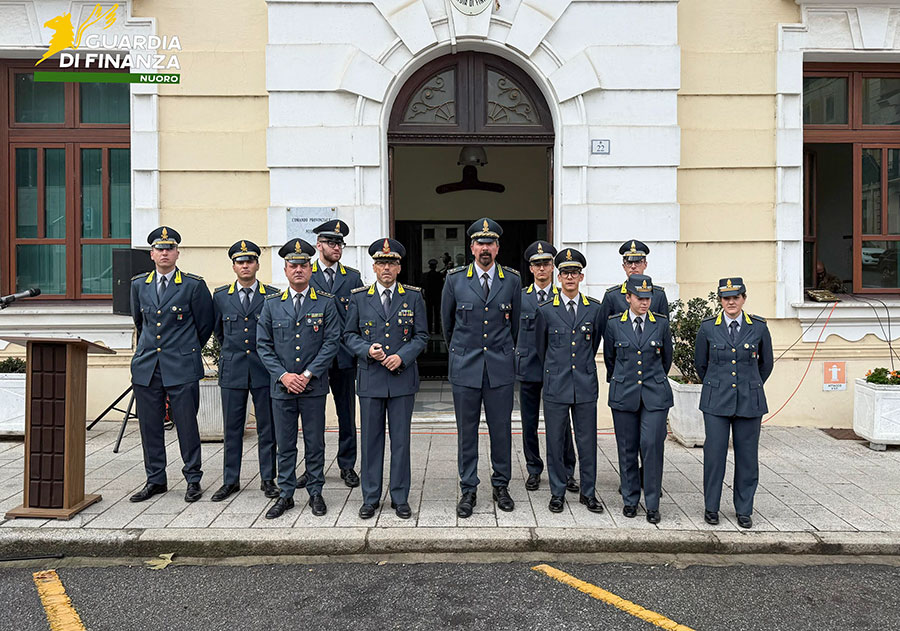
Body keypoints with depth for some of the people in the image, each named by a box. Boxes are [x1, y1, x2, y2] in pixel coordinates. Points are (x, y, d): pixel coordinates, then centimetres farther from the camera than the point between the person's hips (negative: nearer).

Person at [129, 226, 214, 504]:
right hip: (146, 366, 4)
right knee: (149, 426, 9)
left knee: (186, 424, 0)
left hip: (181, 367, -4)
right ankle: (155, 480, 23)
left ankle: (193, 480, 14)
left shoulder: (193, 285, -3)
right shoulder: (139, 284, 10)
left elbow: (205, 324, 6)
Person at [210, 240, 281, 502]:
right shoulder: (220, 296, 6)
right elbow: (217, 330, 19)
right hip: (232, 370, 2)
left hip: (264, 369, -1)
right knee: (232, 428, 8)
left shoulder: (273, 295, 0)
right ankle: (231, 480, 20)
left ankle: (268, 479, 18)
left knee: (267, 428, 5)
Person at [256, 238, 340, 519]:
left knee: (314, 443, 7)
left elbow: (331, 342, -4)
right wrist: (283, 375, -8)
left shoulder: (326, 302, 1)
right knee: (284, 444, 9)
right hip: (281, 386, 2)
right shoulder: (271, 304, 6)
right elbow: (263, 345, 4)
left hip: (313, 387, -1)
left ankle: (315, 493, 21)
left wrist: (307, 374, -11)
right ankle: (285, 494, 21)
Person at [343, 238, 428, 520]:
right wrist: (367, 350, -11)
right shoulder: (359, 297, 6)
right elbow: (349, 335, 8)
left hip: (402, 378, 0)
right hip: (370, 379, 1)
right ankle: (370, 498, 20)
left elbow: (421, 336, 3)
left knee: (401, 440, 5)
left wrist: (402, 356, -12)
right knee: (371, 440, 7)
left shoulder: (413, 297, 4)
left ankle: (400, 497, 18)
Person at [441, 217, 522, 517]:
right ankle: (468, 490, 18)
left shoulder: (512, 280, 2)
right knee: (466, 431, 6)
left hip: (500, 367, 1)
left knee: (501, 429, 8)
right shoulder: (455, 279, 0)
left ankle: (501, 486, 24)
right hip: (465, 367, 0)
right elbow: (446, 321, 14)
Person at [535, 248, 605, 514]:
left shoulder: (595, 308, 4)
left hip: (586, 385, 1)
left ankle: (588, 492, 22)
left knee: (587, 441, 7)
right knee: (555, 440, 5)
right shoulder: (545, 310, 1)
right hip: (555, 386, -1)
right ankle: (557, 492, 19)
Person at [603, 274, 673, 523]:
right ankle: (630, 500, 21)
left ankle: (652, 504, 6)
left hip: (655, 395, 0)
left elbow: (667, 357, 15)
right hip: (623, 394, 1)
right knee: (627, 448, 6)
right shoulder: (614, 323, 0)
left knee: (652, 445, -7)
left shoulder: (661, 323, 1)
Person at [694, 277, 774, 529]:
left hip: (749, 401, 1)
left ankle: (744, 510, 20)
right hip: (716, 401, -1)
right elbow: (700, 363, 12)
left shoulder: (759, 327, 0)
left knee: (747, 456, 6)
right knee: (714, 453, 0)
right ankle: (711, 507, 16)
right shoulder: (708, 327, -1)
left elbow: (766, 364, 14)